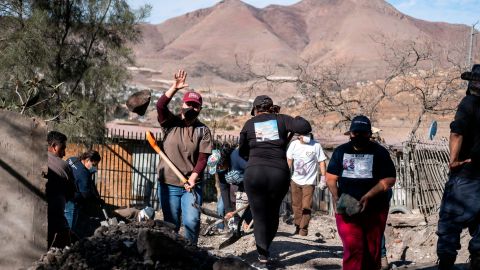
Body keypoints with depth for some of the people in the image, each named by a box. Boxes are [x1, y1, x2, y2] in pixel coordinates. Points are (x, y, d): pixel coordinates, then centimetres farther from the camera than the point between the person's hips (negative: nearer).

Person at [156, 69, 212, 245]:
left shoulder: (203, 131, 4)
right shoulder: (171, 123, 5)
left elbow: (202, 159, -3)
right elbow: (160, 106, -15)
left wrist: (193, 178, -16)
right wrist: (174, 88, -24)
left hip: (191, 185, 0)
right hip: (168, 184, 0)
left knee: (192, 221, -14)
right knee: (171, 224, 6)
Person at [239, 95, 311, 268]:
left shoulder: (249, 124, 10)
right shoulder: (281, 119, 8)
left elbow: (242, 152, 19)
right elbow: (305, 128, -4)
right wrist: (297, 119, 17)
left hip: (254, 173, 0)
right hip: (279, 174, 1)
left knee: (259, 216, 6)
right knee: (273, 214, 20)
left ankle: (263, 258, 3)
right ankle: (265, 248, 28)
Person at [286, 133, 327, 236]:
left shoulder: (316, 145, -11)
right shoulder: (294, 144, 0)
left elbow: (322, 162, -7)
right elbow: (289, 161, 11)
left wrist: (323, 179, -11)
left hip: (309, 182, -4)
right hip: (295, 181, 4)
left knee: (306, 207, -6)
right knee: (296, 206, 12)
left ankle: (303, 230, 3)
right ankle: (297, 227, 24)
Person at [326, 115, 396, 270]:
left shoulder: (379, 152, 2)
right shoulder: (341, 151, 9)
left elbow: (389, 180, -6)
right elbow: (331, 177, 10)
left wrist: (368, 196, -18)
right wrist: (336, 198, -8)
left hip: (374, 210, 0)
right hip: (346, 210, 0)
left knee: (372, 252, 9)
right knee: (353, 249, -16)